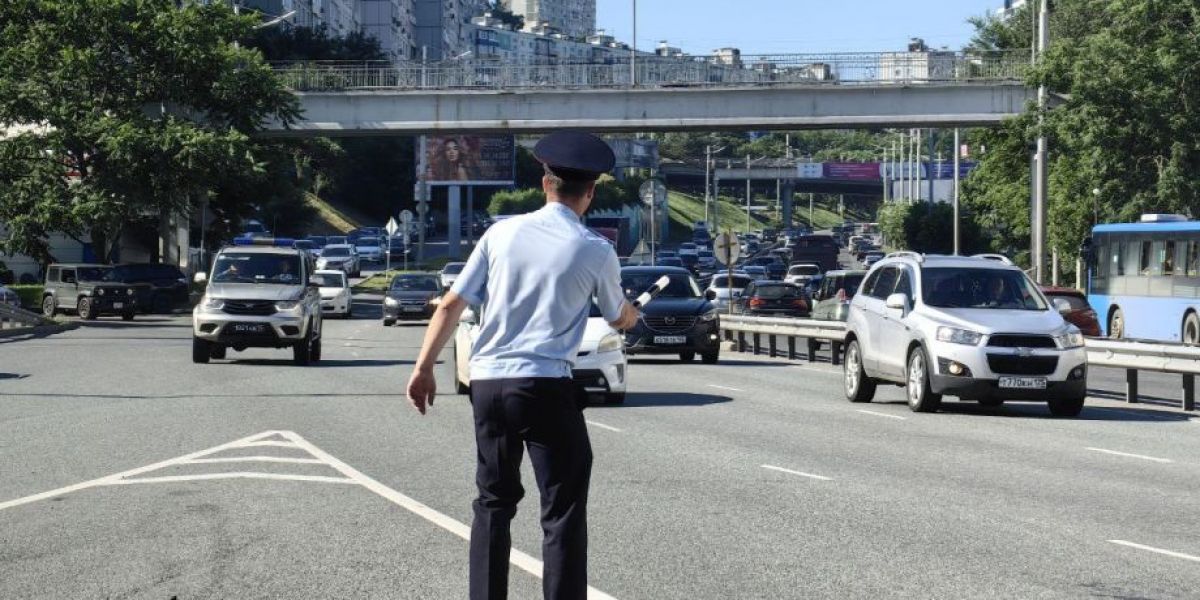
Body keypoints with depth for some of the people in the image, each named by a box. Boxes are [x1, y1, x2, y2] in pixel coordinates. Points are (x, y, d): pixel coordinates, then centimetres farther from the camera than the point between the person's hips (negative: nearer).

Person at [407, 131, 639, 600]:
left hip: (487, 381, 4)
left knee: (494, 501, 16)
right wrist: (630, 314, 42)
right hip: (546, 385, -4)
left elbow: (451, 305, 4)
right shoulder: (596, 252, 1)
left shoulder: (503, 233, 6)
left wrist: (424, 368, 10)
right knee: (563, 509, 2)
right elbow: (618, 318, 18)